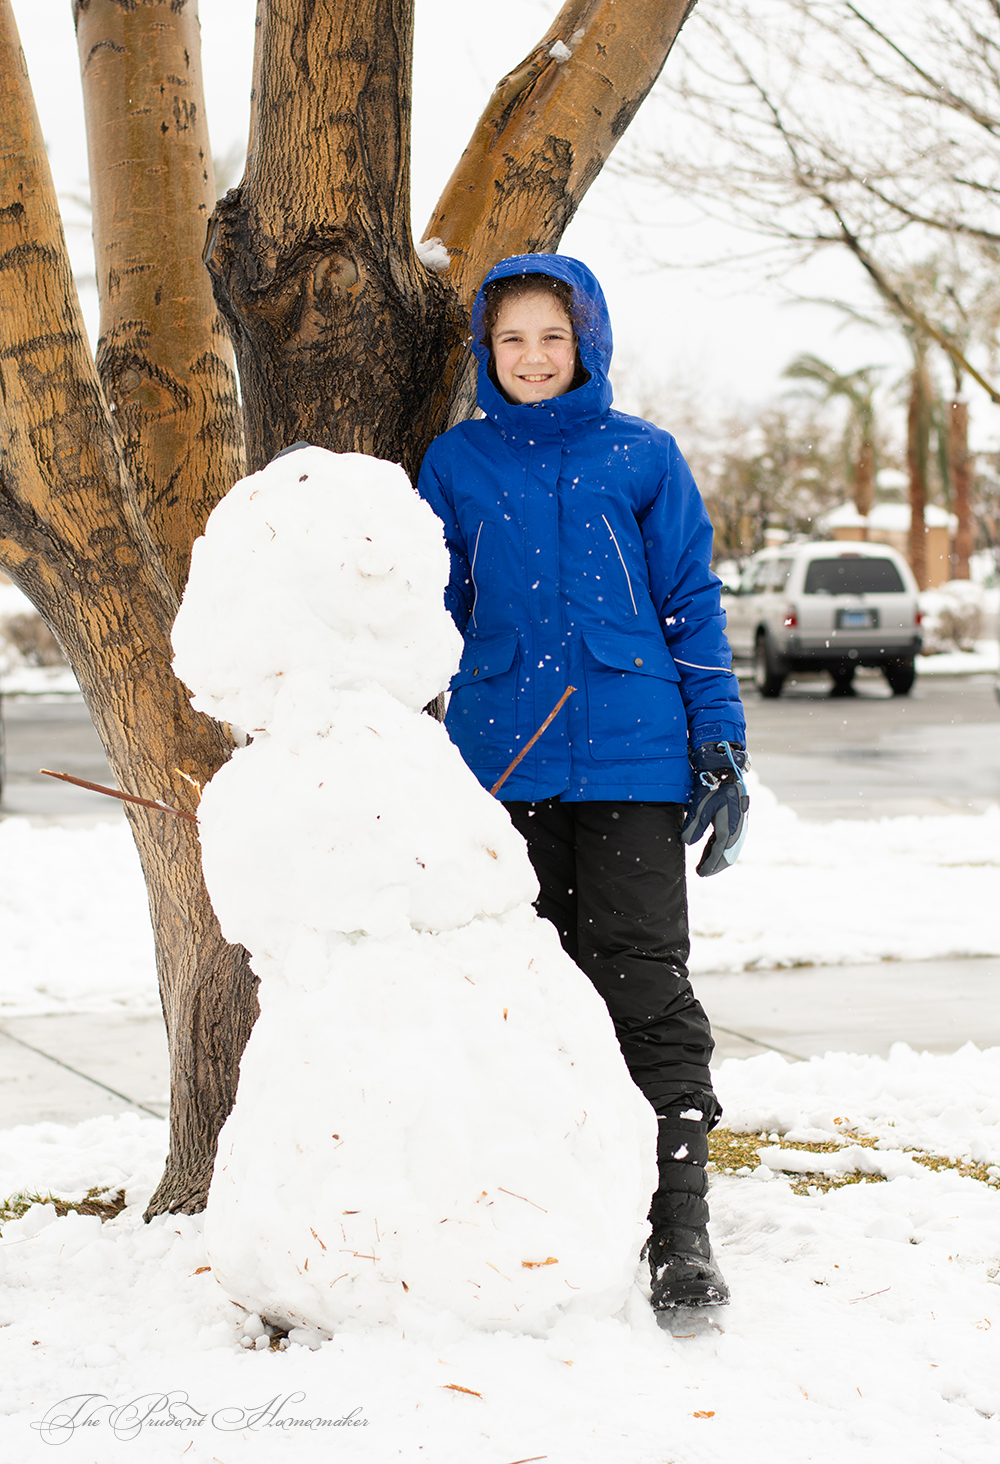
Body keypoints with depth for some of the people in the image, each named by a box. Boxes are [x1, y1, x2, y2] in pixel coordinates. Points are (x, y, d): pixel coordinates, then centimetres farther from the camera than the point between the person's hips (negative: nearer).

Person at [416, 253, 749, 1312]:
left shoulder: (644, 458, 5)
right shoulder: (457, 464, 9)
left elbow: (692, 603, 7)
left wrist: (721, 749, 1)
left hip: (633, 759, -2)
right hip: (505, 764, 2)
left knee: (645, 985, -7)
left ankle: (679, 1232, -4)